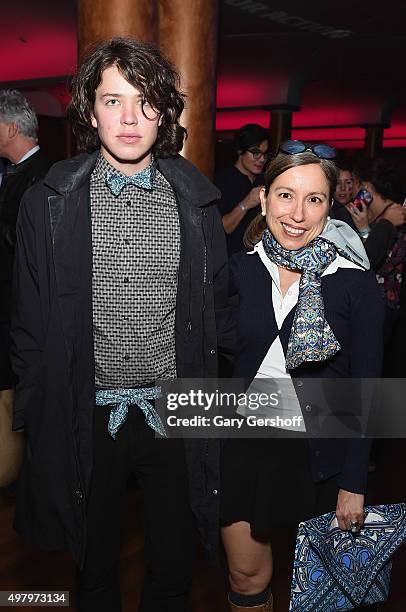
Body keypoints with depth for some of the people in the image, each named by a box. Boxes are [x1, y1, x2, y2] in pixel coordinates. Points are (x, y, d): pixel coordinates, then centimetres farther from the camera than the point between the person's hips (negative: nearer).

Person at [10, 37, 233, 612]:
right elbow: (29, 322, 1)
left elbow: (217, 307, 5)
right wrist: (36, 417, 1)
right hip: (87, 416, 0)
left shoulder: (197, 202, -1)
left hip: (175, 413, 1)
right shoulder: (49, 204, -4)